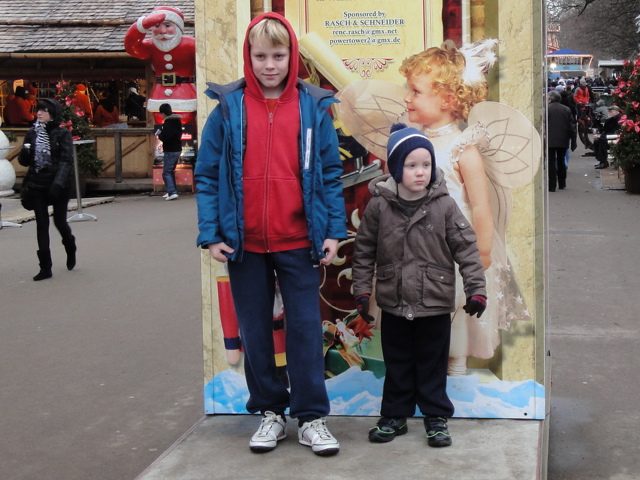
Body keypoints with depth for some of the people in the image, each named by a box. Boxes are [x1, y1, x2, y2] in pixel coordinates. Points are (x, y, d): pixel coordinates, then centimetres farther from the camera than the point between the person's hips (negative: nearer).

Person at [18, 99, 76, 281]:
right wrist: (24, 153, -15)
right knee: (41, 224, 2)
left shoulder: (62, 134, -4)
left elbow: (67, 161, -11)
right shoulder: (32, 133, 6)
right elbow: (24, 161, 9)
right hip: (36, 185, 3)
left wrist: (58, 183, -23)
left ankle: (70, 248, 35)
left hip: (58, 186, -3)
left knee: (60, 222, 2)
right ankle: (45, 267, 6)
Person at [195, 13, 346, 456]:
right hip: (245, 244, 1)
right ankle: (269, 411, 24)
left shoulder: (314, 107, 1)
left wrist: (334, 231, -2)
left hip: (299, 242, -1)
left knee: (306, 328, 2)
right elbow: (207, 174, 1)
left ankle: (311, 416, 13)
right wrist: (210, 234, -6)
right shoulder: (229, 107, 0)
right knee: (255, 330, 10)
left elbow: (331, 173, 4)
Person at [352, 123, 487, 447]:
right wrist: (362, 291, 1)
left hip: (435, 303, -1)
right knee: (397, 364, 14)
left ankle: (436, 417, 23)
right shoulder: (379, 206, -5)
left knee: (433, 364, 10)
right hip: (393, 304, 1)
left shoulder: (444, 206, -6)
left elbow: (466, 248, -4)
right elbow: (364, 251, 2)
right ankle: (394, 416, 28)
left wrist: (476, 289, -8)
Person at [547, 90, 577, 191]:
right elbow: (572, 126, 6)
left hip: (550, 140, -4)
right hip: (563, 141, 4)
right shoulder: (566, 109, 5)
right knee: (561, 161, 17)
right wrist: (573, 141, 11)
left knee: (551, 162, -2)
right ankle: (562, 184, 25)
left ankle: (552, 186, -5)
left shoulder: (546, 109, -8)